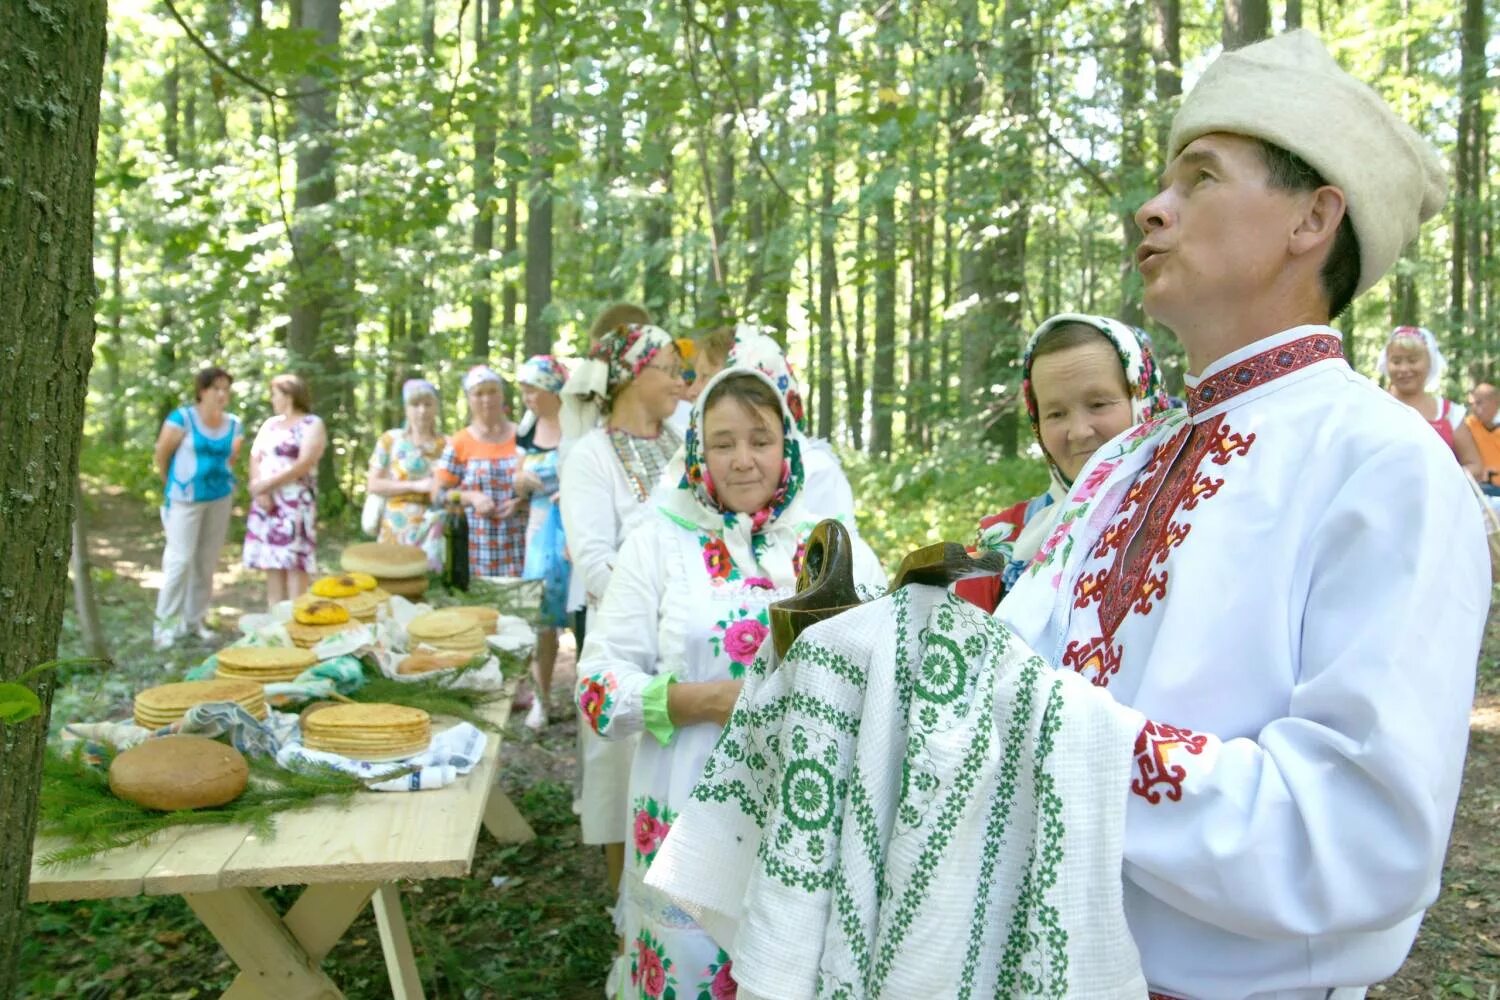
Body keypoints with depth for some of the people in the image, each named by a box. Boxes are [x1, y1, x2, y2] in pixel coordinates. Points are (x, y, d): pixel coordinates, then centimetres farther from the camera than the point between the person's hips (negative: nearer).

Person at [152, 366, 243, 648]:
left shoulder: (233, 423, 2)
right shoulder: (182, 418, -13)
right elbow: (161, 455, -5)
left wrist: (218, 478, 9)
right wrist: (172, 486, 6)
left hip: (220, 498, 5)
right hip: (186, 498, -5)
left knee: (207, 560, 10)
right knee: (180, 558, -7)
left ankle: (194, 618, 22)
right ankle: (164, 623, 2)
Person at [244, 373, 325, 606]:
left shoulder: (312, 424, -2)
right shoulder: (270, 424, 18)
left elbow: (304, 464, -13)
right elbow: (255, 458, 10)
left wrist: (267, 484, -13)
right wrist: (258, 487, -9)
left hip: (295, 503, -6)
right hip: (266, 503, 6)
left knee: (294, 564, -9)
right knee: (272, 563, 5)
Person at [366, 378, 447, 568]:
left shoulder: (447, 445, 7)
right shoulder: (390, 440, 4)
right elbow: (373, 484, -2)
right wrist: (415, 485, -11)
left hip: (435, 531, 1)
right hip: (398, 529, -1)